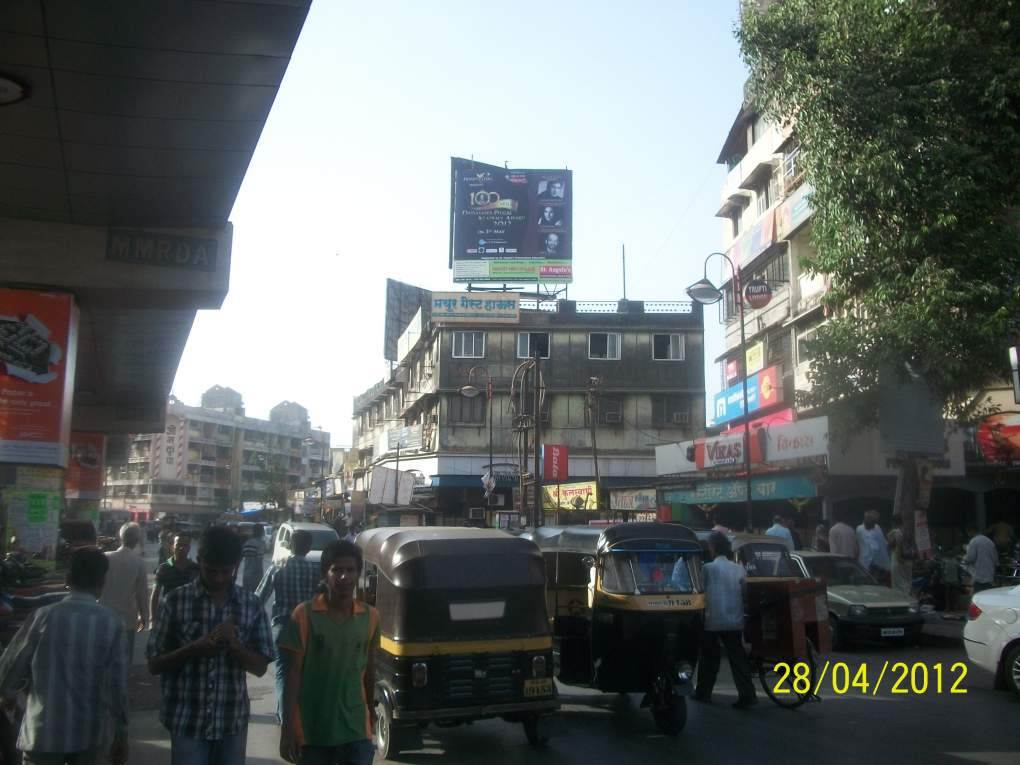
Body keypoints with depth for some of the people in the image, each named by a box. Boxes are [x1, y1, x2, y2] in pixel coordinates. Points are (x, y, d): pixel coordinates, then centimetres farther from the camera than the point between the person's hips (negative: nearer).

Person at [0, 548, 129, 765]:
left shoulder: (43, 617, -8)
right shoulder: (112, 623, -7)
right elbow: (117, 685, -7)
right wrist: (121, 735, 4)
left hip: (44, 732, -1)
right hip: (91, 733, 1)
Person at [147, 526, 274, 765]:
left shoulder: (251, 605, 0)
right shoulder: (176, 601, -5)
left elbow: (260, 667, 3)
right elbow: (155, 664, -2)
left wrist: (234, 644, -16)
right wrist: (193, 649, -19)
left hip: (233, 723, 2)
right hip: (187, 723, -2)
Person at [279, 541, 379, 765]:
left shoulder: (370, 616, 1)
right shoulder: (305, 614, -8)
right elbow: (293, 673, -7)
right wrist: (288, 726, -10)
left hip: (356, 730, 2)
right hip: (312, 730, -2)